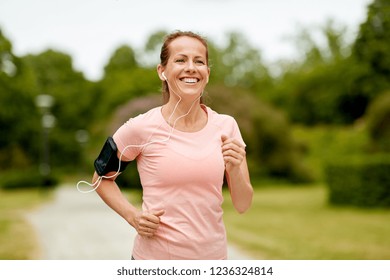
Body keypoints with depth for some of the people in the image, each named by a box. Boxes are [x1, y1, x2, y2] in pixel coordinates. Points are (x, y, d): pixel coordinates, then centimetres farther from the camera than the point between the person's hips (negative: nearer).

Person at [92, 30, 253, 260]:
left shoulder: (226, 126, -4)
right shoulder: (141, 128, -12)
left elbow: (243, 205, -1)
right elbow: (102, 179, 3)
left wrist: (235, 170, -19)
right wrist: (133, 216, -12)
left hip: (214, 255, 3)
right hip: (155, 257, -3)